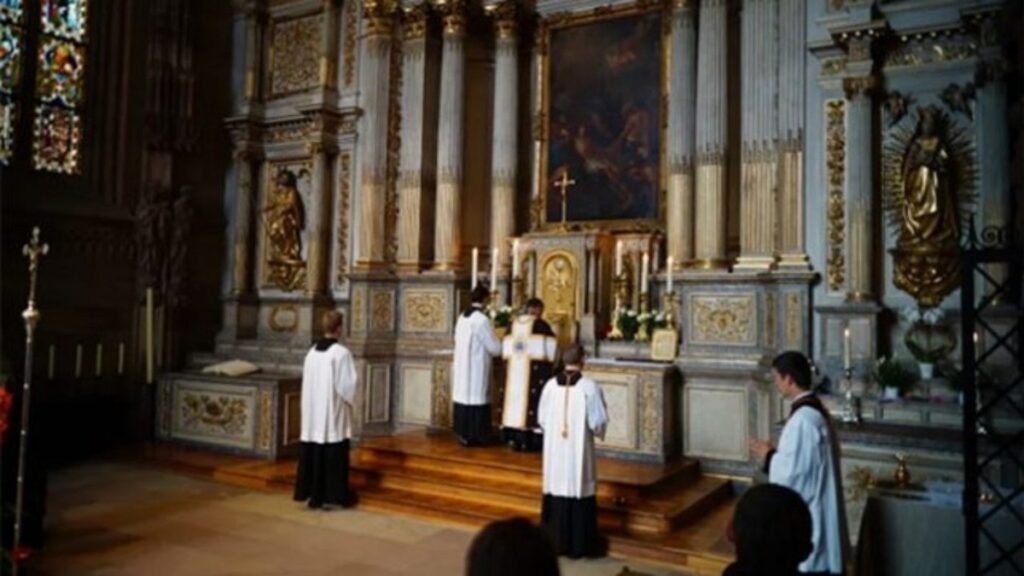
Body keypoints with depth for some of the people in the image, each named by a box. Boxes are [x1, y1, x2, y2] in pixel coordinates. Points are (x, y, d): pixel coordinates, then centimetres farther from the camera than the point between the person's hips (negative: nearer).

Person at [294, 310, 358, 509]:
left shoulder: (312, 351, 5)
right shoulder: (341, 353, -15)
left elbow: (307, 382, 10)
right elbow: (347, 384, -14)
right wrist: (350, 401, 4)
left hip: (313, 410, 6)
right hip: (333, 410, -6)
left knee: (313, 451, 11)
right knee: (334, 453, 1)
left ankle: (312, 493, 17)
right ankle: (336, 495, 7)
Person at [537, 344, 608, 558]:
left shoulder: (550, 385, -3)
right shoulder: (589, 386, -13)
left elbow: (541, 419, 5)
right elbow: (598, 421, -9)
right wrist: (597, 432, 13)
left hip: (554, 448, 3)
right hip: (579, 449, -3)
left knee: (556, 490, 12)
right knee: (578, 491, 5)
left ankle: (554, 540, 20)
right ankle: (579, 544, 12)